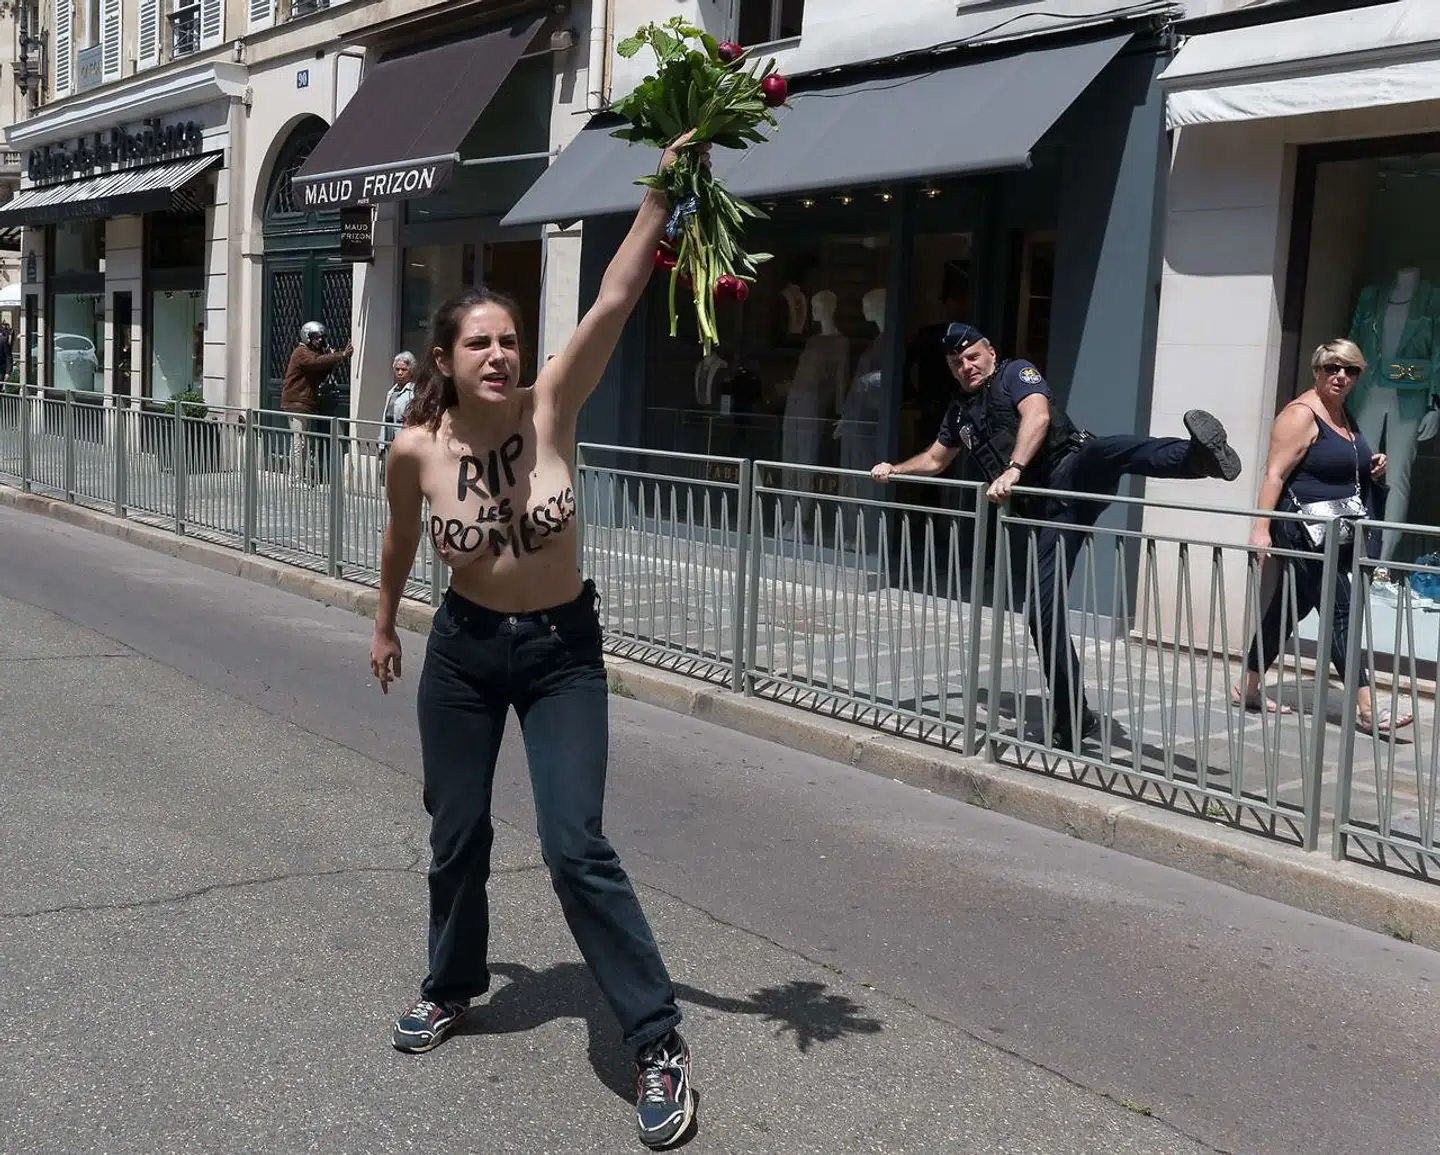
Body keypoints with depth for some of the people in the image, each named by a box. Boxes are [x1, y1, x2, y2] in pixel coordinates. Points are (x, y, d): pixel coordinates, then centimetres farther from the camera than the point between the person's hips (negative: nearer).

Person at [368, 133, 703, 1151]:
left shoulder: (551, 409, -17)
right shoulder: (417, 449, -12)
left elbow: (615, 301, -29)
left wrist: (662, 194, -37)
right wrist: (385, 625, 21)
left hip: (564, 650, -2)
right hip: (463, 650, 2)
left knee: (577, 848, -10)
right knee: (456, 834, 15)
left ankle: (660, 1043, 0)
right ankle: (454, 983, 44)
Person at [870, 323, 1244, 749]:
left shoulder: (1016, 373, 7)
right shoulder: (960, 411, 27)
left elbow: (1037, 416, -14)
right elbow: (935, 460, 42)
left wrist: (1013, 470, -27)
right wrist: (895, 470, 26)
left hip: (1075, 475, -6)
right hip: (1045, 511, 6)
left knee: (1105, 451, -42)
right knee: (1042, 611, -1)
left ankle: (1197, 454, -70)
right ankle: (1073, 719, 6)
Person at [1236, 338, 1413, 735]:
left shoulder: (1344, 414, 14)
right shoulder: (1301, 415, -13)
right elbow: (1275, 474, -19)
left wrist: (1371, 467, 10)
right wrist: (1261, 527, -27)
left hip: (1338, 535, 9)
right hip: (1306, 533, -9)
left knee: (1289, 609, 13)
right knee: (1340, 611, -10)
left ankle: (1248, 688, 23)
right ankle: (1367, 710, -10)